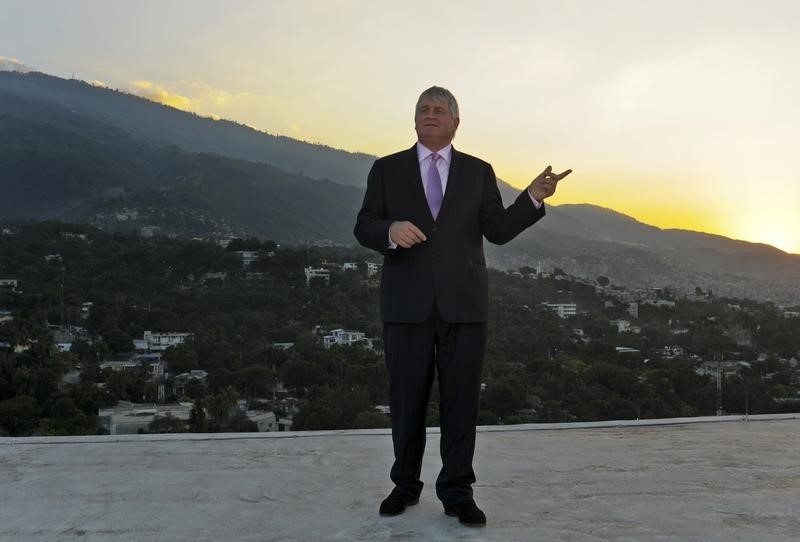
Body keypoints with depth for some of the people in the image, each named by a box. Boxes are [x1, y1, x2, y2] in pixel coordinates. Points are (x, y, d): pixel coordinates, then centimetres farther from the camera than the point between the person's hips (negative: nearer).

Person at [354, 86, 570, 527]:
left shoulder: (478, 172, 10)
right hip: (406, 303, 0)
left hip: (464, 303, 1)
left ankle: (457, 492, 14)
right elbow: (363, 228, 0)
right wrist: (391, 230, -22)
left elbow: (498, 231, 5)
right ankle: (406, 485, 24)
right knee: (407, 398, 8)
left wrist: (534, 197, -10)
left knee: (461, 400, 3)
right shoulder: (387, 169, 8)